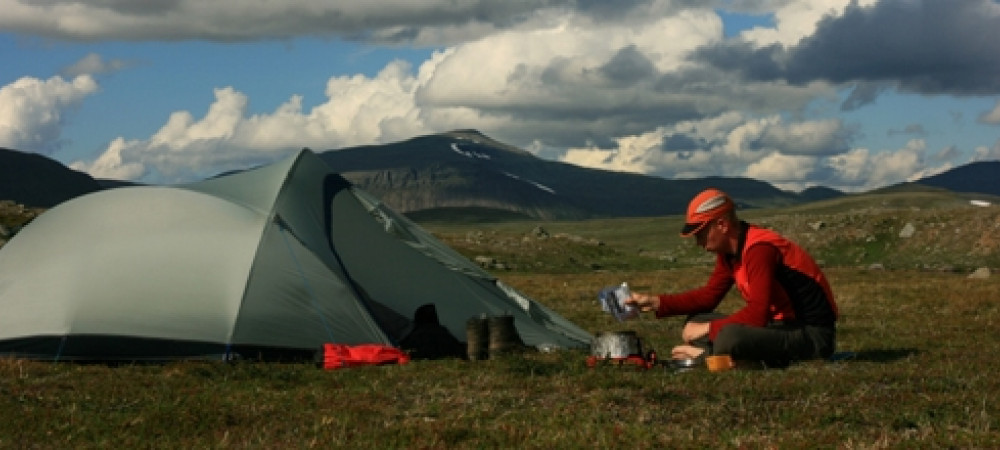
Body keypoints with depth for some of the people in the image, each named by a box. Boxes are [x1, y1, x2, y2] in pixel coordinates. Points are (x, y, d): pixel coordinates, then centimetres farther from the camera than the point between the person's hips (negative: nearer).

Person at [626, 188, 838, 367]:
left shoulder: (759, 249, -22)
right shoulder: (729, 251, 7)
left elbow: (757, 314, -27)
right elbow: (708, 295, 17)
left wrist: (707, 329, -17)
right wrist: (656, 302, 8)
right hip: (781, 325, 10)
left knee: (729, 337, -36)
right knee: (695, 322, 9)